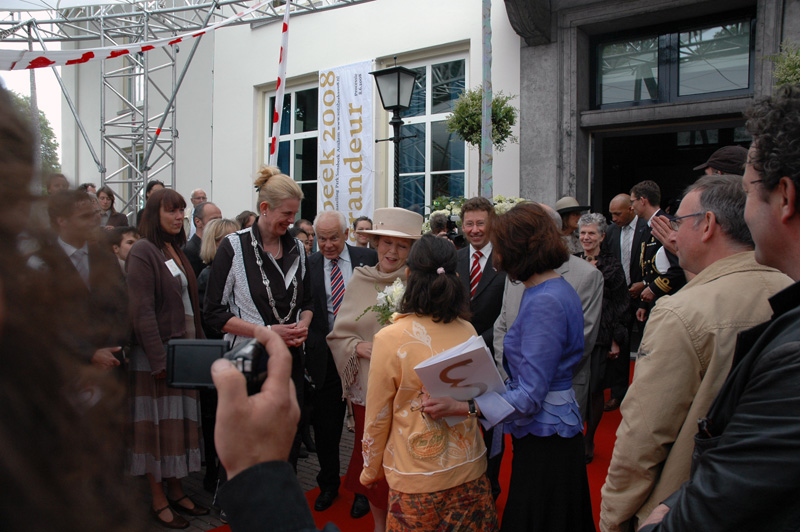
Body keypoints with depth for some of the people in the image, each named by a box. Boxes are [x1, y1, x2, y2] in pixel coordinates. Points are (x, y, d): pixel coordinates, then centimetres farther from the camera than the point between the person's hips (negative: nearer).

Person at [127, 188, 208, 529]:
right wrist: (158, 359, -21)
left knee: (180, 421, 12)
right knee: (157, 424, 2)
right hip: (156, 353, -8)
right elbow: (142, 310, -18)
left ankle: (175, 490, 25)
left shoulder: (176, 251, 13)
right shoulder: (143, 252, -11)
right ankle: (158, 500, 14)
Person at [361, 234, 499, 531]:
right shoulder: (468, 332, -8)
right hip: (469, 471, 4)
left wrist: (370, 471, 6)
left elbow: (377, 418, -9)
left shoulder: (390, 339, -19)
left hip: (416, 479, -3)